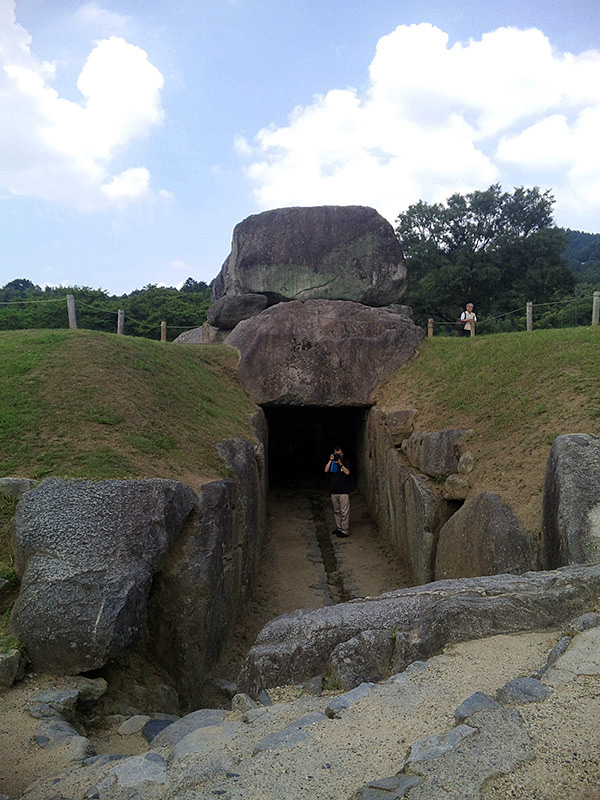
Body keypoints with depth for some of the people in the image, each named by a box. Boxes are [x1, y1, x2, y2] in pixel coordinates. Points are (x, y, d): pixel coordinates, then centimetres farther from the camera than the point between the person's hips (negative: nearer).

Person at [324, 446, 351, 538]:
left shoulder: (346, 462, 1)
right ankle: (339, 528, 23)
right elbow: (326, 470, -5)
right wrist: (330, 460, -13)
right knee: (336, 512, 12)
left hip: (344, 492, -4)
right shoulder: (332, 462, 11)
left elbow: (347, 472, -13)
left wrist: (340, 463, -18)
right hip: (334, 492, 4)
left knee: (344, 512, -5)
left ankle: (345, 531, -1)